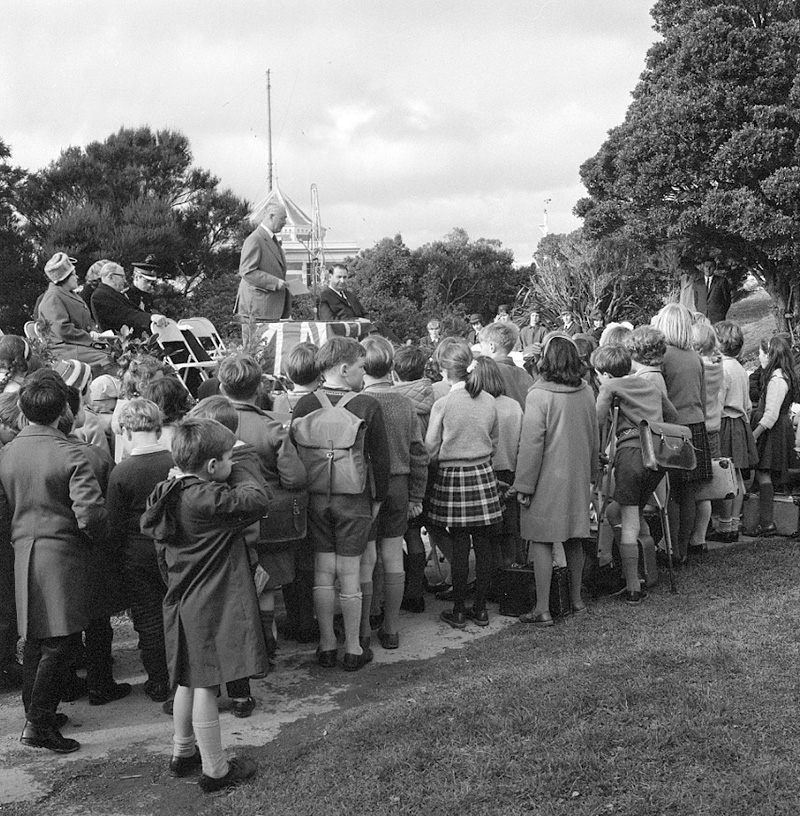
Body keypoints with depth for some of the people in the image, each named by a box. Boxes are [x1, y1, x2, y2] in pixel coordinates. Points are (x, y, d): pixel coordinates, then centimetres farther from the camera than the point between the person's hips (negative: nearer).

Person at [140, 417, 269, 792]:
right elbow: (258, 501, -22)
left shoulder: (169, 495, 5)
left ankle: (183, 753, 36)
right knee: (206, 687, 0)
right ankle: (215, 770, 12)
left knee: (189, 682, 21)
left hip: (182, 602, 9)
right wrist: (237, 473, -7)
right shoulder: (207, 498, -23)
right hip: (210, 607, -9)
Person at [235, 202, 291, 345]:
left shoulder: (274, 240, 20)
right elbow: (247, 271, -19)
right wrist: (275, 282, -21)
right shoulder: (254, 240, -12)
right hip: (256, 310, -9)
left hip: (272, 309, 9)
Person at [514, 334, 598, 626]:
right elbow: (594, 439, 11)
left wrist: (524, 485, -10)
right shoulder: (587, 392, 2)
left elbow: (531, 444, -16)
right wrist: (591, 474, 21)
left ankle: (543, 610, 3)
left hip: (547, 480, -6)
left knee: (541, 542, 1)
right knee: (574, 541, 16)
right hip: (578, 477, 6)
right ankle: (576, 600, 28)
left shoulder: (539, 395, -16)